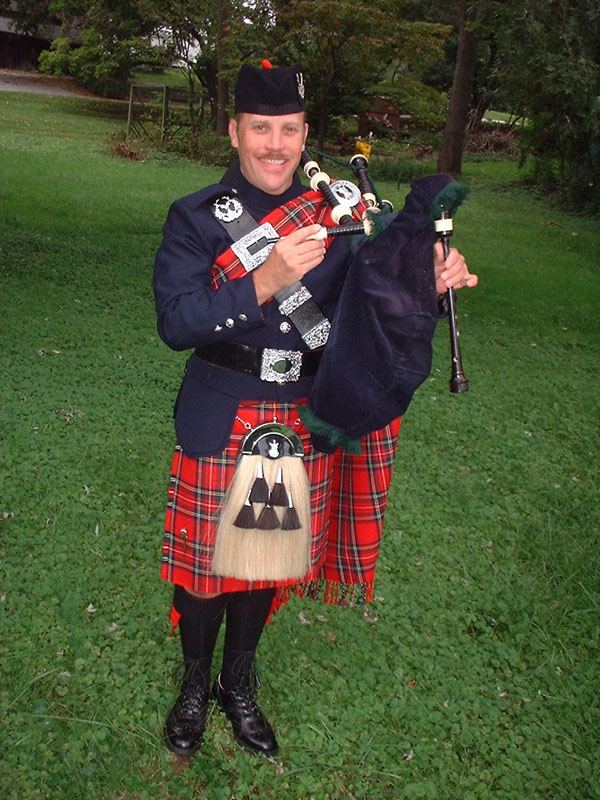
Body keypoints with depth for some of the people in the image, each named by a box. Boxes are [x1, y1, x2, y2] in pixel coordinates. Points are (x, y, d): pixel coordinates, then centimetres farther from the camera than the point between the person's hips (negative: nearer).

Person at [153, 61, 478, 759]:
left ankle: (239, 684, 40)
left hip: (307, 424, 3)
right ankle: (194, 685, 37)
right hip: (219, 423, -2)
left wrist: (428, 284, -18)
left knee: (273, 554, 16)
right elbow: (176, 323, -18)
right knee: (207, 557, 9)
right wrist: (266, 282, -31)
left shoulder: (335, 215, 2)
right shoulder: (195, 217, -7)